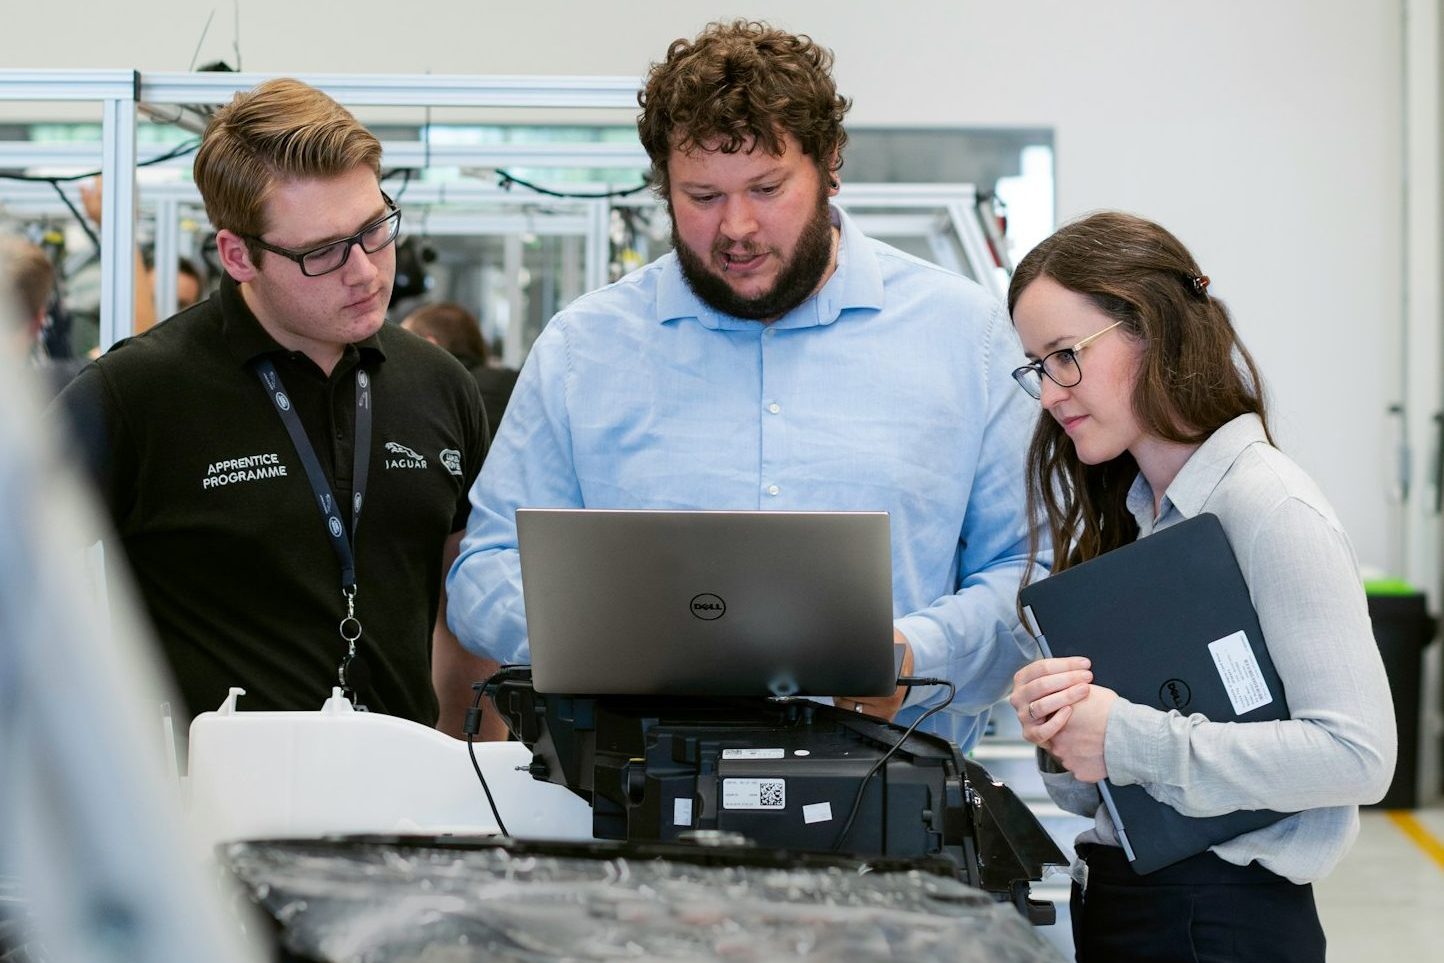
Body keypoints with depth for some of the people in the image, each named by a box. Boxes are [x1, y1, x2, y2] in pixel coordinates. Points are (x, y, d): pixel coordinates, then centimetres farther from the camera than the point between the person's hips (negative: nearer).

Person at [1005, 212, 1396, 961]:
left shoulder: (1271, 511, -14)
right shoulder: (1123, 513, 9)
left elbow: (1357, 753, -22)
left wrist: (1130, 739, -21)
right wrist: (1058, 725, -9)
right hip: (1115, 897, 7)